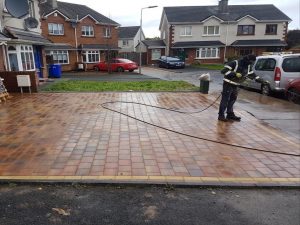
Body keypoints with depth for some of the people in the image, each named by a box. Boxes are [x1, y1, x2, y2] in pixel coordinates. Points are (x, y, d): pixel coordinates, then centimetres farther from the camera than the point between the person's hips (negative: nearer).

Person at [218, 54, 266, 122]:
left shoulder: (248, 67, 6)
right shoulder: (234, 63, -18)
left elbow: (252, 75, 15)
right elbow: (223, 71, -23)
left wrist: (261, 81, 7)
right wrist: (235, 74, -30)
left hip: (235, 85, 8)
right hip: (228, 84, -8)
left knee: (232, 100, 13)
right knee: (225, 100, -5)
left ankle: (230, 114, 24)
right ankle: (221, 115, 1)